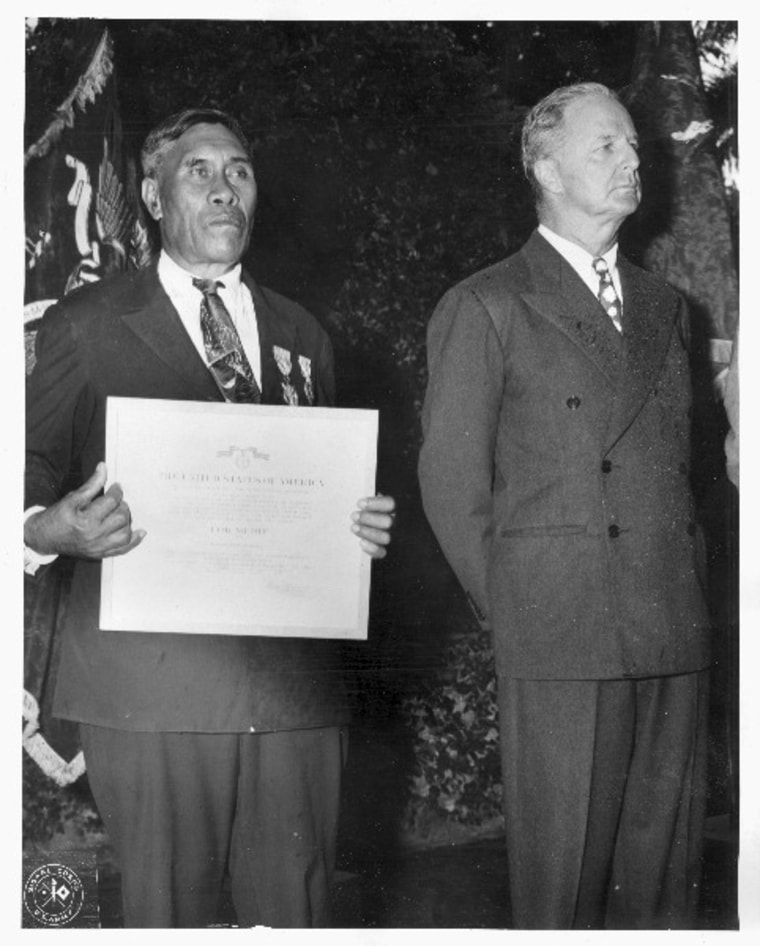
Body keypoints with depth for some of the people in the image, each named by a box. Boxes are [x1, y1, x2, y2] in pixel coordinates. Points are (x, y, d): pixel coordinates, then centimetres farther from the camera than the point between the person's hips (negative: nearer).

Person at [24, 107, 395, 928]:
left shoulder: (299, 335, 19)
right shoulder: (86, 324, 6)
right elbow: (33, 469, 4)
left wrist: (363, 525, 2)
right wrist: (49, 529, -18)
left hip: (294, 682, 4)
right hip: (151, 684, -3)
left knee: (295, 911, 7)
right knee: (166, 912, 1)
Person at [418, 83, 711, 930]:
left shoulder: (663, 307, 18)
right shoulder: (485, 308, 0)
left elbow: (676, 462, 18)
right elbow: (450, 479, -1)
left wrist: (687, 595, 10)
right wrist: (507, 607, 0)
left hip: (676, 637, 5)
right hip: (558, 639, -5)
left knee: (662, 874, 9)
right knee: (563, 873, 1)